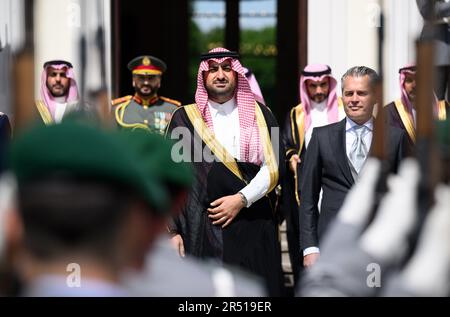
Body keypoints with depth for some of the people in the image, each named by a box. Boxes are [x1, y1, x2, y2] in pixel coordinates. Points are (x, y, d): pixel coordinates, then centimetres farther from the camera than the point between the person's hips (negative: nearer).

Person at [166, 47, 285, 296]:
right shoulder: (185, 118, 7)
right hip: (203, 228, -1)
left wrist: (241, 200, -10)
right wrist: (172, 230, -4)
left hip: (253, 228, 1)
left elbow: (273, 167, 3)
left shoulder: (259, 115, 10)